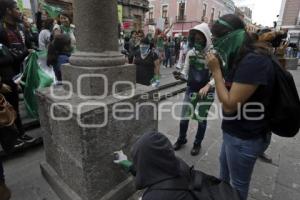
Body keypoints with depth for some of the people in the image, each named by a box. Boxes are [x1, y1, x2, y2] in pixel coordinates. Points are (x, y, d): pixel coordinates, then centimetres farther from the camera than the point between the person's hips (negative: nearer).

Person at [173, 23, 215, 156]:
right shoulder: (190, 53, 0)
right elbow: (185, 72, 4)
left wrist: (208, 86, -32)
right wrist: (180, 75, -18)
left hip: (205, 92, -3)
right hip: (190, 90, 3)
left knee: (202, 120, 12)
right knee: (183, 118, 9)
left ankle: (197, 143, 34)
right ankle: (181, 139, 35)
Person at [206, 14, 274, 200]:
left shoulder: (254, 61, -27)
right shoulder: (242, 58, 3)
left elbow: (229, 105, -27)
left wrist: (216, 71, -23)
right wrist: (220, 67, -2)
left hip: (245, 137, -10)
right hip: (236, 131, 10)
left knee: (238, 184, 14)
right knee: (224, 164, 32)